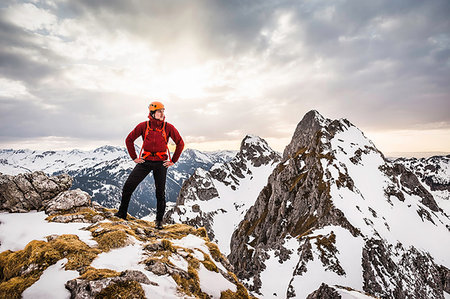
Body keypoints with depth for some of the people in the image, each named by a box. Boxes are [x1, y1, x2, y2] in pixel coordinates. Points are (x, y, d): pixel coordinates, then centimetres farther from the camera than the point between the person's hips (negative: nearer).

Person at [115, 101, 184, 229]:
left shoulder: (168, 127, -4)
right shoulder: (143, 126, -2)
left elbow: (180, 143, 3)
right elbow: (129, 140, 9)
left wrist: (173, 161, 1)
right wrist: (134, 157, 6)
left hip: (161, 163, -1)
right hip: (145, 161, 1)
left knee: (160, 192, 5)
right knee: (128, 186, -2)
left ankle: (159, 220, 21)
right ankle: (122, 214, 19)